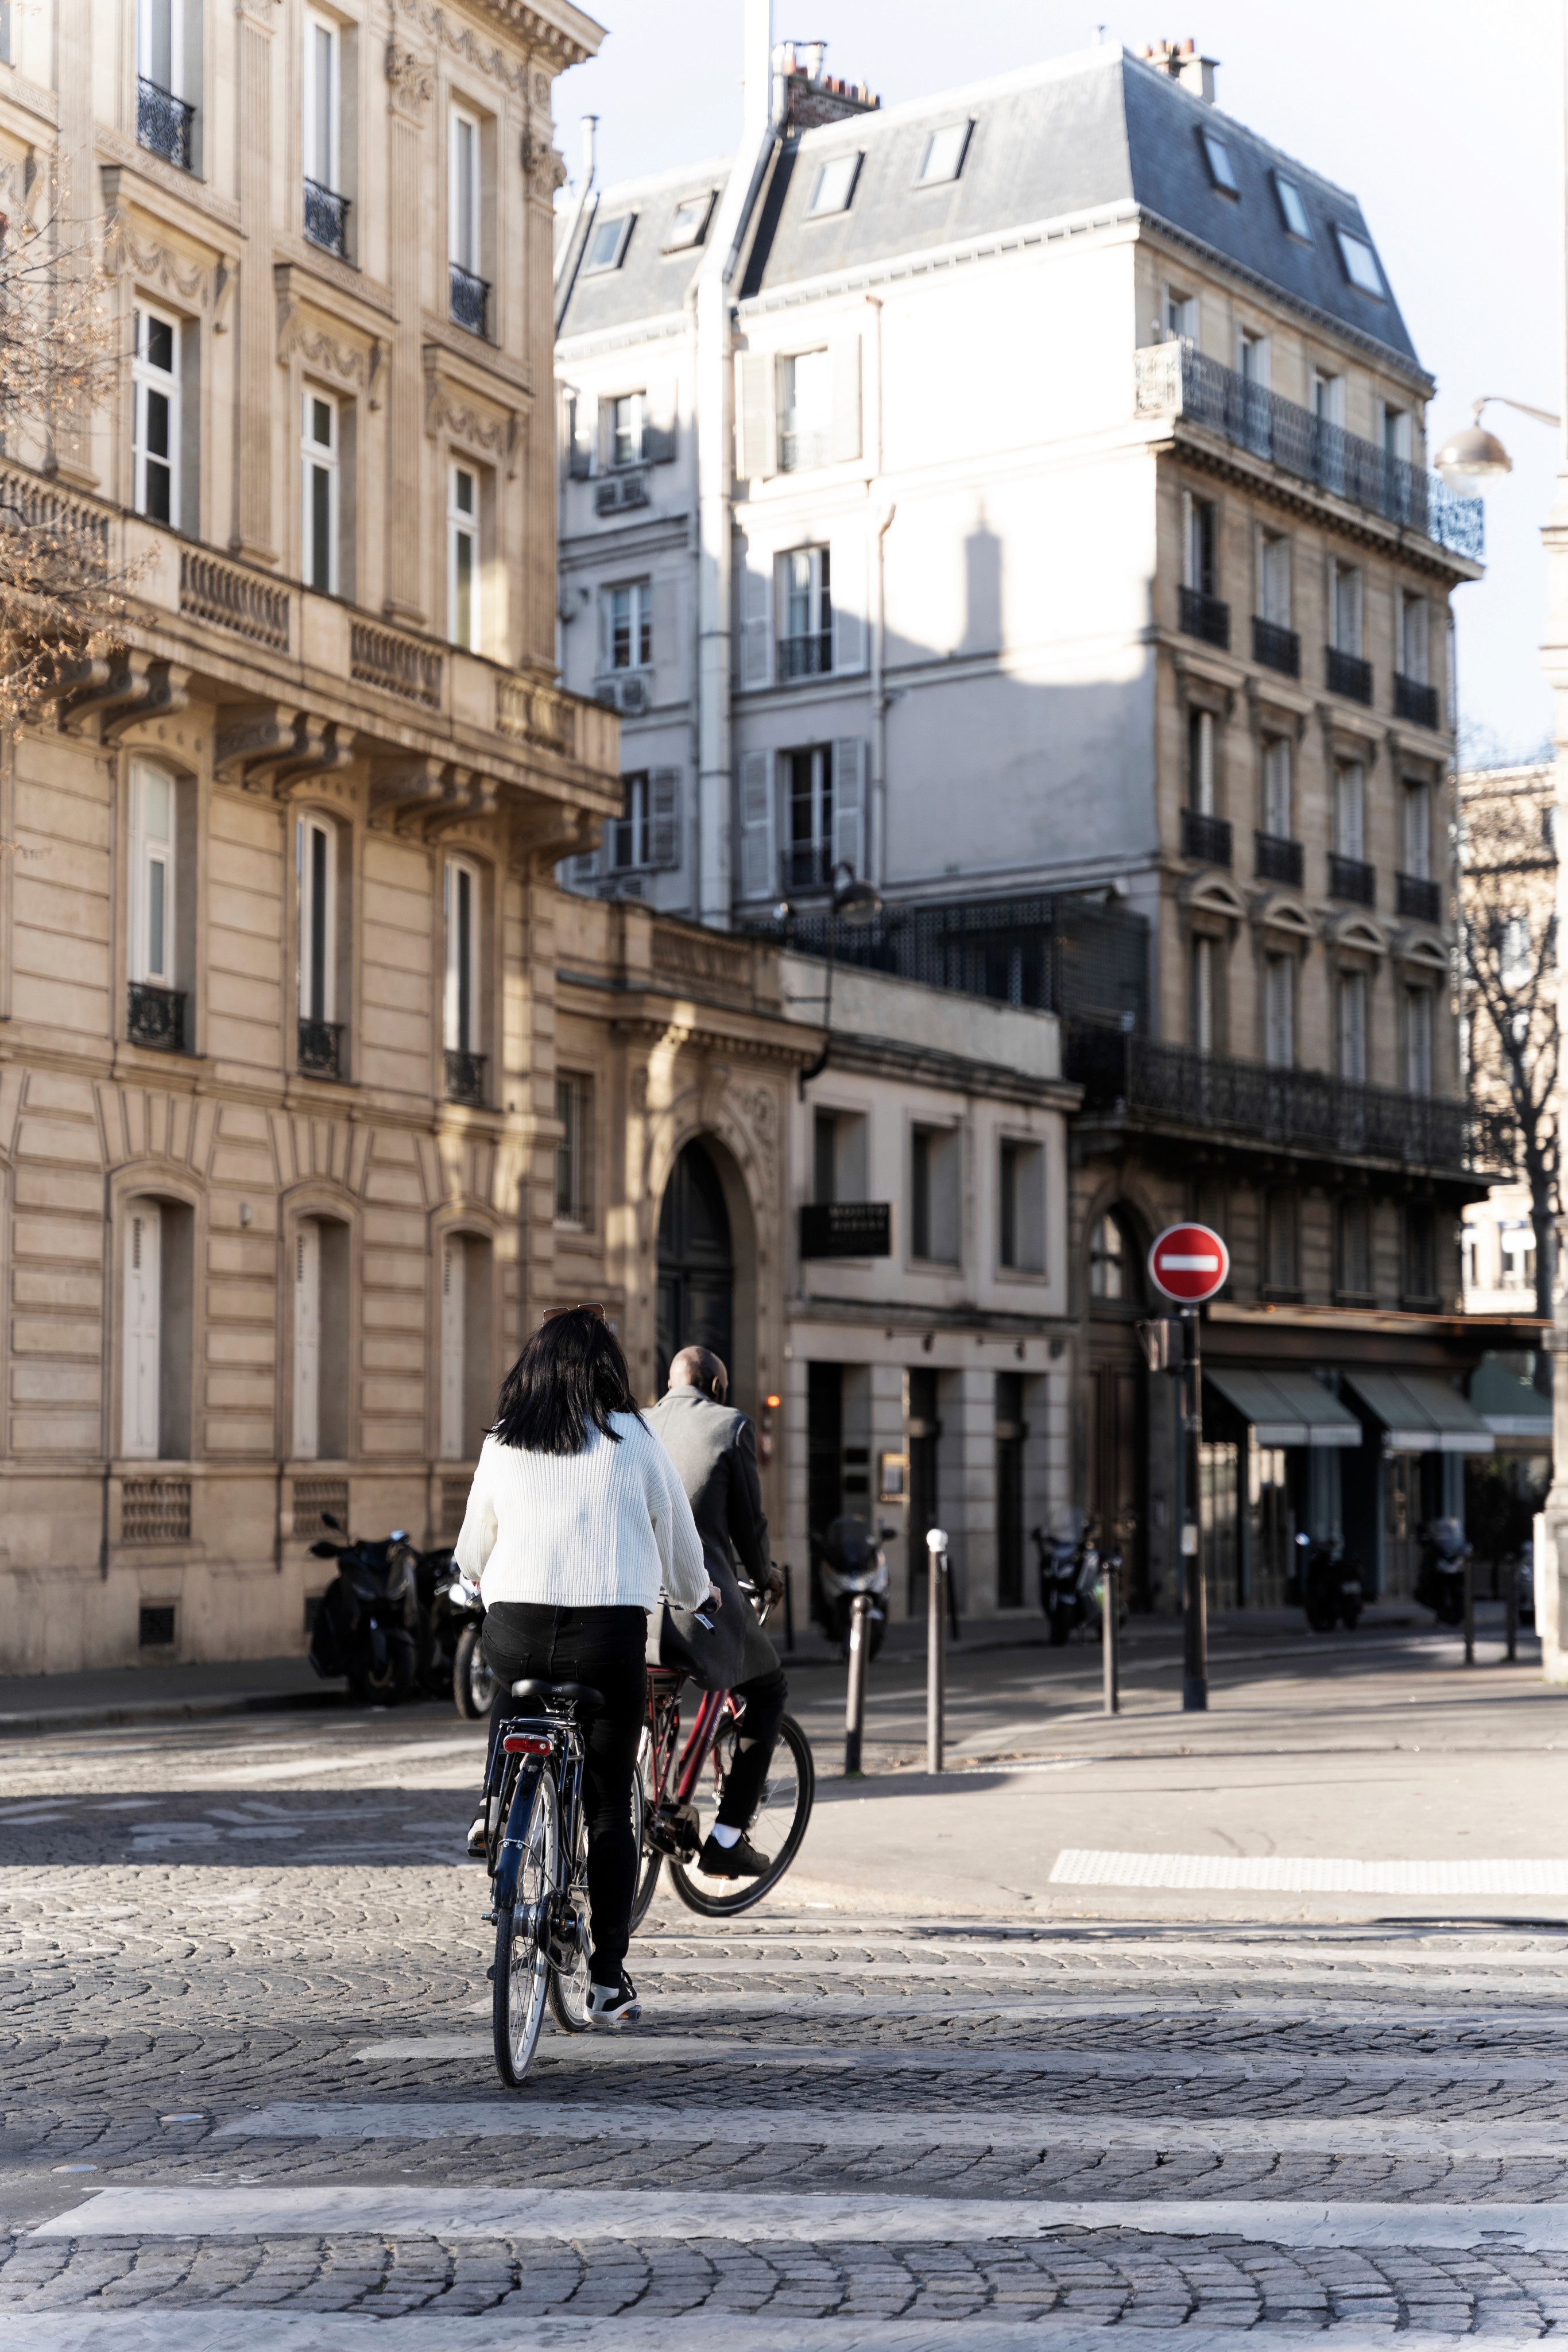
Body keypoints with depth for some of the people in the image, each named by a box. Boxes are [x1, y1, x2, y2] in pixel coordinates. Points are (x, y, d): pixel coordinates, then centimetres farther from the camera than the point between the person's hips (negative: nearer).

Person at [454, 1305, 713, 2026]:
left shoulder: (504, 1444, 7)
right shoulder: (633, 1440, 2)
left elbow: (472, 1550, 17)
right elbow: (677, 1536, 12)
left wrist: (479, 1580, 40)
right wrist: (697, 1594, 32)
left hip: (516, 1629, 1)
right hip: (610, 1636, -1)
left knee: (512, 1689, 35)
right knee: (610, 1809, 7)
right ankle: (609, 1979, 6)